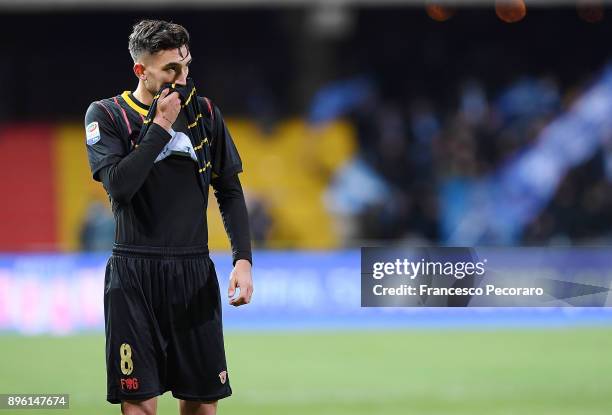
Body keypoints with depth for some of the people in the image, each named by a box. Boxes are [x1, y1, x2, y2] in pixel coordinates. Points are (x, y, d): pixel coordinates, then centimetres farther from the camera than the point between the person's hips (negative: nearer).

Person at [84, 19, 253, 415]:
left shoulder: (204, 113, 8)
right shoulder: (107, 115, -1)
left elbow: (230, 192, 11)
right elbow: (119, 185, -16)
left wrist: (243, 259, 0)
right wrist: (161, 125, -14)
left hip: (194, 271, 3)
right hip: (134, 272, -3)